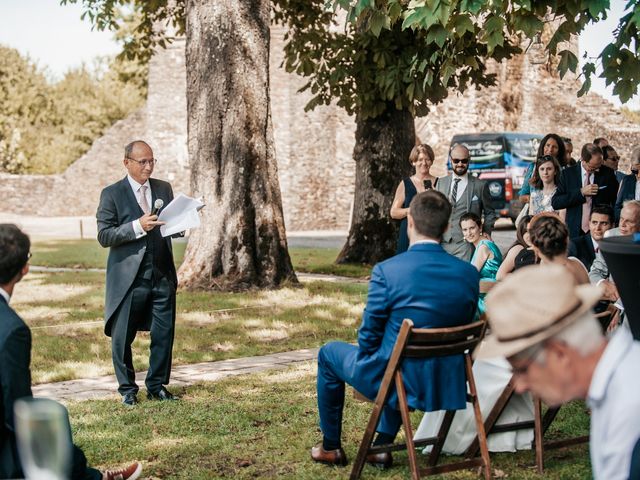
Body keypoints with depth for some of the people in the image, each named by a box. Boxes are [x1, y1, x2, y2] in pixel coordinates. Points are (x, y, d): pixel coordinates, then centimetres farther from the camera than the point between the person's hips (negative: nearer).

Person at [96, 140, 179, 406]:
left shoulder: (164, 189, 12)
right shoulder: (112, 194, -2)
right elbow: (104, 236, -8)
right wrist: (137, 226, -19)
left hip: (162, 275, 4)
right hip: (128, 278, -3)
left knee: (164, 334, 5)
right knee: (122, 337, 4)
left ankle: (157, 385, 20)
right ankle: (127, 388, 19)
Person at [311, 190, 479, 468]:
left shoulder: (386, 272, -20)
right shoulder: (469, 274, -6)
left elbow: (369, 337, -11)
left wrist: (368, 368, 10)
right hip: (448, 383, 5)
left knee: (328, 354, 24)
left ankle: (331, 447, 34)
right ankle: (383, 444, 36)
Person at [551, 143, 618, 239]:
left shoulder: (607, 173, 1)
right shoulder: (568, 173, 1)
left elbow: (616, 202, 9)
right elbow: (555, 203, -6)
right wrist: (581, 192, -14)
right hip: (575, 232, 0)